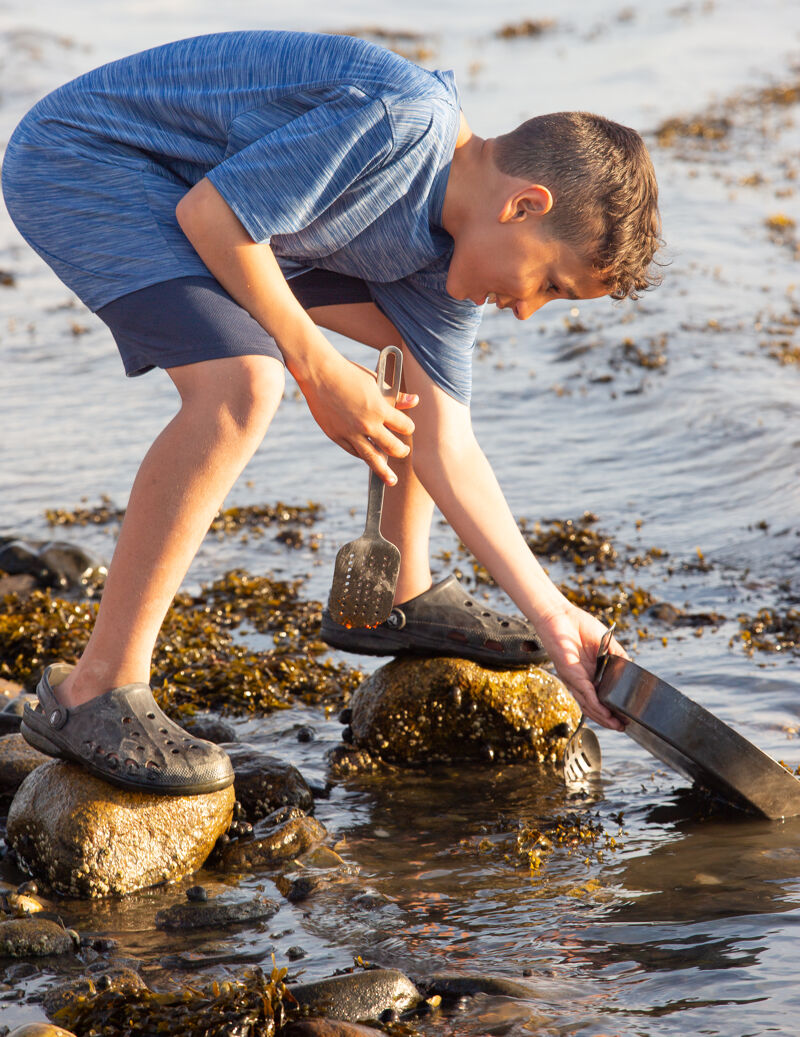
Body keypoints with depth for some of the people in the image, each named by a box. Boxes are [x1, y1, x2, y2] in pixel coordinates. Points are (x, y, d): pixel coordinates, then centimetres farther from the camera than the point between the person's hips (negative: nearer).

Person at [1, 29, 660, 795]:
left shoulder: (444, 257, 1)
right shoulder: (404, 120, -28)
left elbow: (443, 448, 3)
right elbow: (211, 214, -26)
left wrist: (550, 616, 1)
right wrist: (318, 370, -17)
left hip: (206, 192, 10)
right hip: (80, 160, -10)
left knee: (427, 346, 10)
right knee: (240, 386, -30)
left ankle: (399, 597, 24)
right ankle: (91, 694, -24)